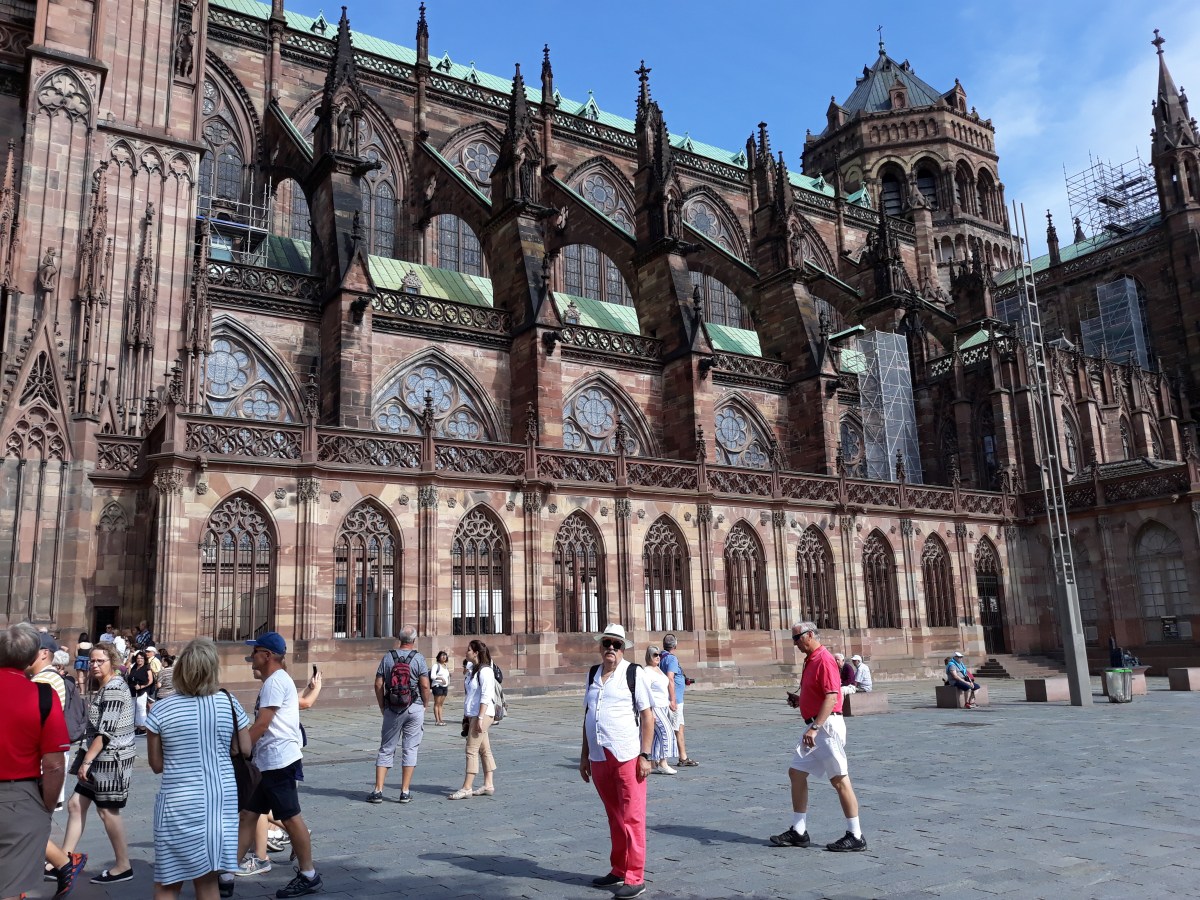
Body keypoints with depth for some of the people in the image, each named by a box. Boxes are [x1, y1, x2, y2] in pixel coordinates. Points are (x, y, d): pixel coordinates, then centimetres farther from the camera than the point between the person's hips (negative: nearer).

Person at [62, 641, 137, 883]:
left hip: (112, 759, -10)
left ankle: (124, 866, 11)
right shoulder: (104, 687, 14)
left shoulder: (114, 689, -18)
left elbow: (105, 731, -22)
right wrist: (88, 759, 19)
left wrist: (87, 760, -20)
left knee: (107, 811, -1)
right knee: (76, 804, 11)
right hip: (100, 758, 10)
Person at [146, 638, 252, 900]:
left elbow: (157, 765, 1)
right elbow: (246, 750, 4)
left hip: (180, 804, -2)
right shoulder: (229, 703, -4)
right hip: (221, 800, 2)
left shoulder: (161, 710, -7)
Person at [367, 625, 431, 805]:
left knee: (386, 749, 10)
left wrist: (382, 707, 11)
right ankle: (405, 792, 7)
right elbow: (425, 686, -10)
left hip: (392, 709, 2)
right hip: (415, 708, -2)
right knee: (410, 749, 5)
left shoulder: (388, 658, 1)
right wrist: (425, 705, 5)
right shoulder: (418, 659, -6)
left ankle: (378, 791, 9)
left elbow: (378, 685, 0)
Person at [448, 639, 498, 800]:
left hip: (483, 715, -10)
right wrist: (468, 719, 20)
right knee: (485, 750, 11)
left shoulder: (485, 671, -14)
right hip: (474, 715, 10)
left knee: (472, 750, -8)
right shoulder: (474, 670, 16)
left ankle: (467, 788, -5)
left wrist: (480, 718, -22)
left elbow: (486, 697, -19)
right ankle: (488, 785, 15)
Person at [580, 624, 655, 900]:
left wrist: (645, 755, -11)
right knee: (614, 818, 15)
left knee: (632, 818, 0)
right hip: (599, 757, 5)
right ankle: (618, 871, 26)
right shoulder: (593, 674, 11)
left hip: (627, 756, -5)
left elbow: (647, 716, -5)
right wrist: (584, 755, 16)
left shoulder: (633, 673, -5)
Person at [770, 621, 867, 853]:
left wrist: (815, 727, -28)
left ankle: (855, 836, 7)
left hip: (827, 726, -10)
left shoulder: (824, 660, -15)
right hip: (815, 728, 10)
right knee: (796, 773, 10)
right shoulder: (810, 660, 15)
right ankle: (798, 832, 17)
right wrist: (799, 701, 9)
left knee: (839, 780, -3)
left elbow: (832, 697, -24)